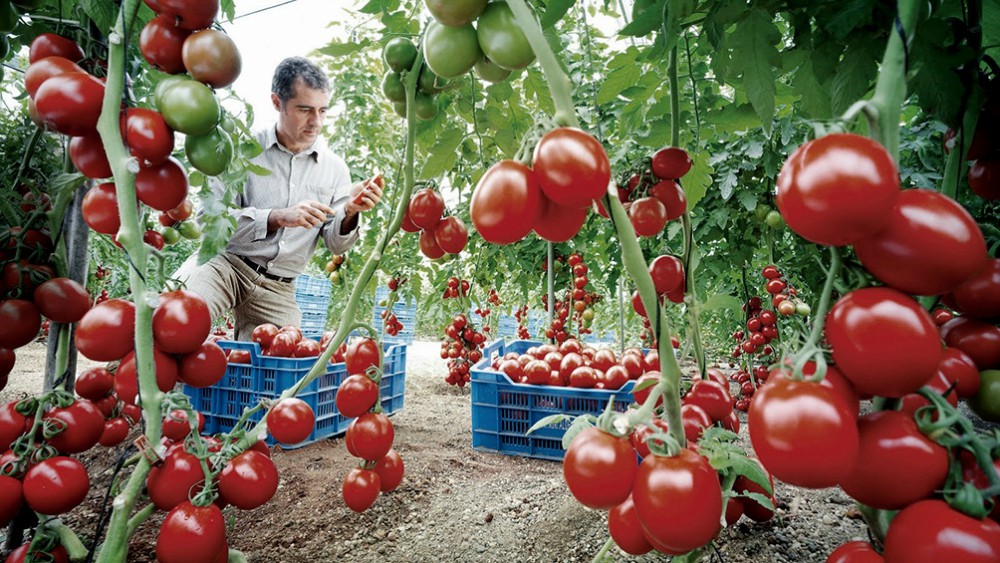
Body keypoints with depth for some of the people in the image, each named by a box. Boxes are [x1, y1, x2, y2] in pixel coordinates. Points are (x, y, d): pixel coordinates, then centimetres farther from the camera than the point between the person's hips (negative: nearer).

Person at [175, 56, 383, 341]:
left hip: (278, 289, 3)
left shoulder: (334, 168, 3)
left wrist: (349, 213, -18)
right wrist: (277, 218, -25)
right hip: (225, 263, -3)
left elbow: (336, 244, 4)